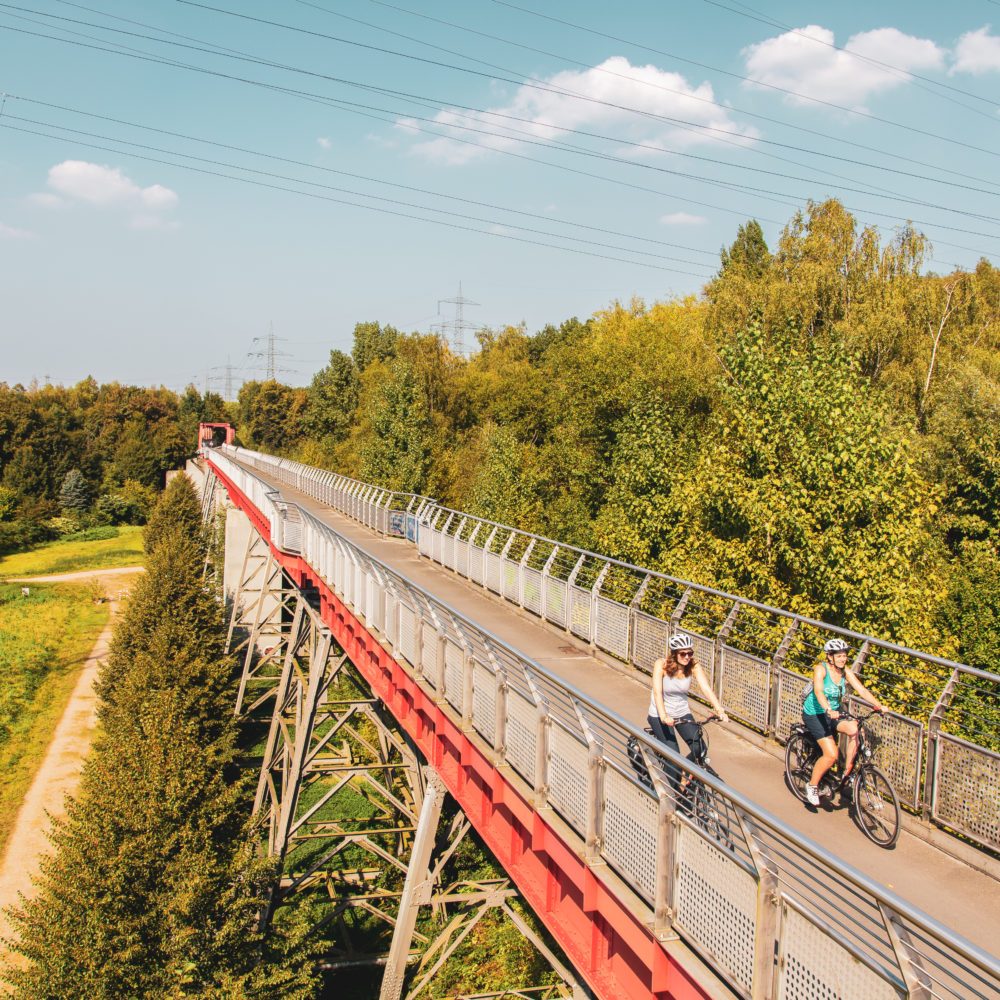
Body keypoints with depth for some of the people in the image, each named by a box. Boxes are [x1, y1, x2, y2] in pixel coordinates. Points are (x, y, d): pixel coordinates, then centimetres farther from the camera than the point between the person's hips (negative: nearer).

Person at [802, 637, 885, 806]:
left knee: (854, 728, -25)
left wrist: (878, 705, -25)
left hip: (834, 713, 5)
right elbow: (818, 691, -35)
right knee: (831, 755, -17)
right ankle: (812, 786, 7)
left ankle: (847, 772, -8)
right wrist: (829, 710, -51)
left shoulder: (845, 672, -4)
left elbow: (861, 689, -11)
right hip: (814, 714, -5)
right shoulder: (821, 669, -21)